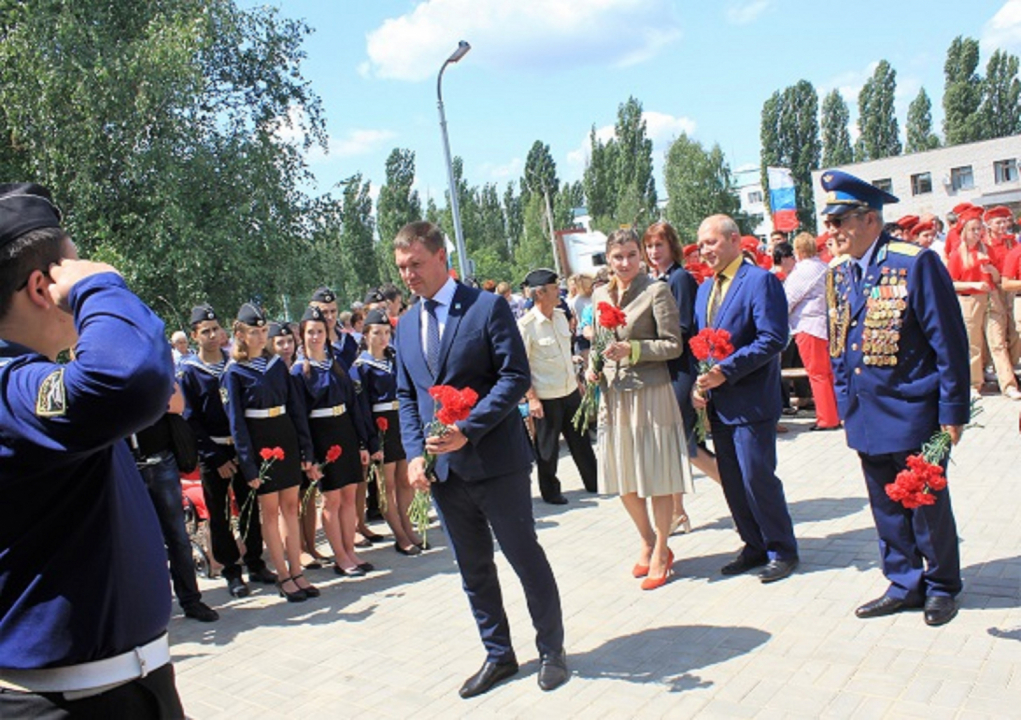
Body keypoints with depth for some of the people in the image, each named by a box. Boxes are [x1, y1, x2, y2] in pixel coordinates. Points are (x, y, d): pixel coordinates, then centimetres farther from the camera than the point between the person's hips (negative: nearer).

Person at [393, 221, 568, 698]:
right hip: (443, 468, 6)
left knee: (526, 559, 7)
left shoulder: (488, 307, -7)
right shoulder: (406, 325, 11)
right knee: (473, 568, 15)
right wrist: (415, 454, -1)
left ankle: (552, 651, 26)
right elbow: (406, 397, 14)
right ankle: (498, 655, 31)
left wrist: (467, 430, -20)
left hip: (495, 461, -5)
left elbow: (515, 377, -12)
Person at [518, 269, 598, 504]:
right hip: (546, 398, -6)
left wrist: (577, 380, 17)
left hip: (571, 391, 6)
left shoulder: (561, 316, 5)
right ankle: (550, 492, 25)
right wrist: (531, 398, -17)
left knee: (581, 440, 17)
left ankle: (594, 483, 32)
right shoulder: (526, 325, -16)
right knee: (547, 448, 8)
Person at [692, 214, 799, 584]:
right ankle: (755, 546, 27)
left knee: (757, 478, -3)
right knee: (732, 482, 12)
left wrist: (725, 370, -22)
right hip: (717, 402, 8)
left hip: (750, 401, -8)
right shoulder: (704, 289, 15)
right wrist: (698, 384, 2)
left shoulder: (760, 280, -9)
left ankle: (782, 550, 15)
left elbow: (773, 339, -18)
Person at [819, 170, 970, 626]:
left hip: (911, 412, -6)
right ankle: (904, 586, 31)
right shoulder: (838, 274, 6)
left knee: (927, 504, 9)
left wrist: (952, 412, -12)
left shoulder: (916, 263, -13)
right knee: (886, 508, 15)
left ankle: (942, 587, 29)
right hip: (865, 416, 6)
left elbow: (949, 341, -12)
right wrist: (845, 406, 12)